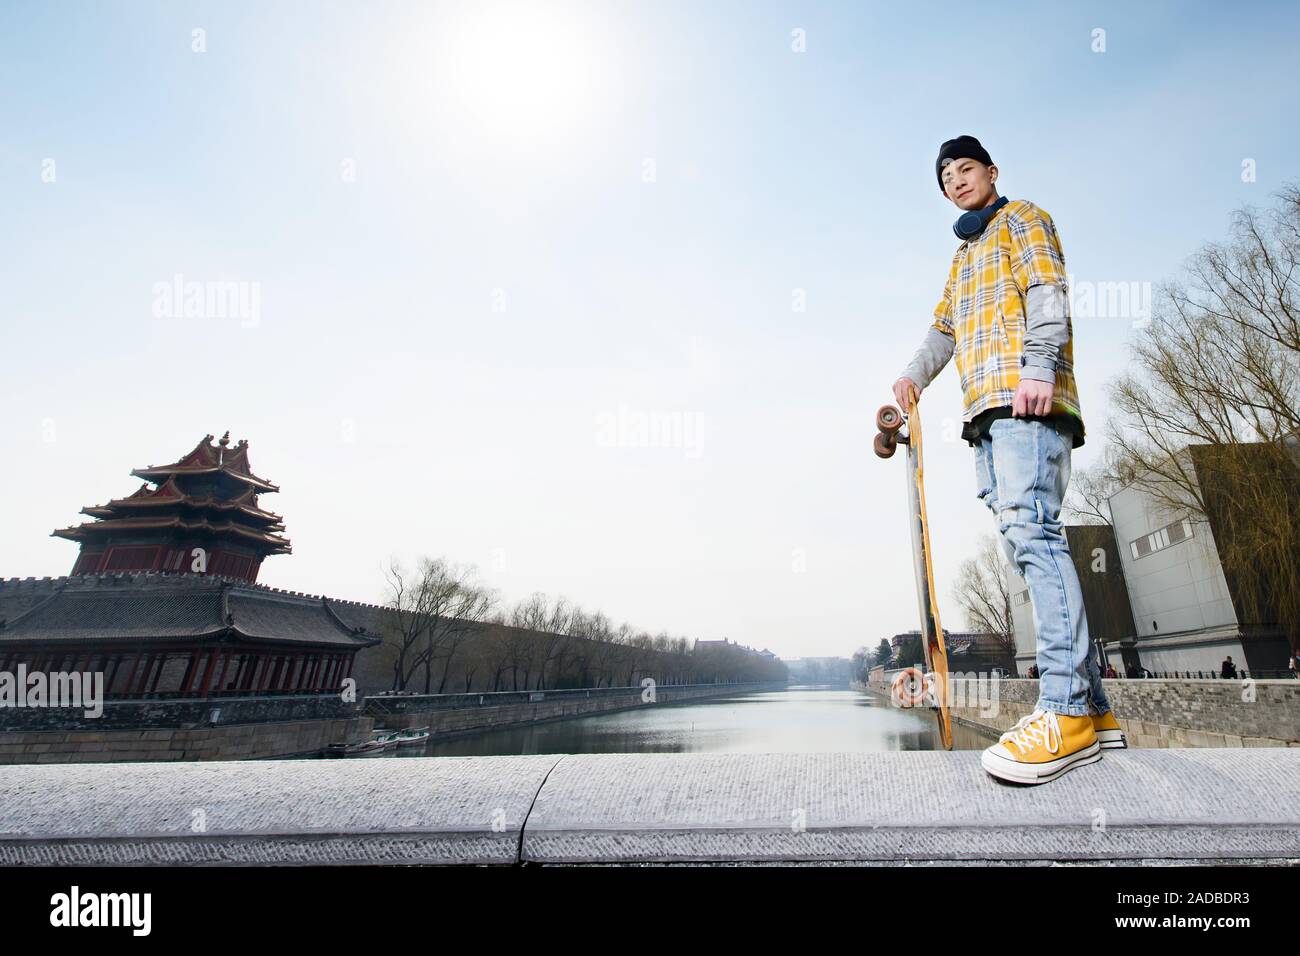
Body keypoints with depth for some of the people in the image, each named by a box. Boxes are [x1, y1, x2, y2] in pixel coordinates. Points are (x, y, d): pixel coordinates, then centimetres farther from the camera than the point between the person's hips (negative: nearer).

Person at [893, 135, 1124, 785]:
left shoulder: (1021, 218, 14)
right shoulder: (963, 256, 36)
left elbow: (1047, 293, -3)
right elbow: (943, 327, 30)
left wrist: (1038, 364, -19)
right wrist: (915, 373, 12)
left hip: (1027, 397, -8)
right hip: (986, 411, 8)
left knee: (1030, 526, -24)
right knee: (1025, 541, -1)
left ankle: (1067, 710, -27)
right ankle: (1093, 710, 0)